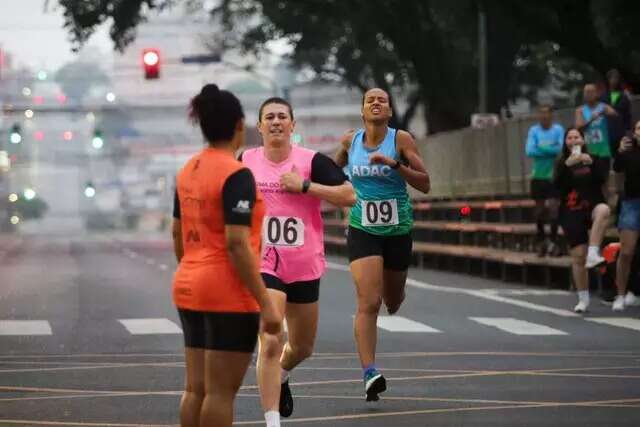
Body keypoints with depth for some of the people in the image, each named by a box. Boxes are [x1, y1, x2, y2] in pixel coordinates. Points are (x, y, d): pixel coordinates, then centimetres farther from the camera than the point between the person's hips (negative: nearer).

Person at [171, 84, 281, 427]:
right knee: (221, 390, -3)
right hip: (228, 295, -8)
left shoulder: (188, 170, 9)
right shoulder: (236, 174, -15)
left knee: (196, 387, 10)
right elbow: (237, 244, -21)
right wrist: (265, 303, -19)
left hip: (188, 288, 8)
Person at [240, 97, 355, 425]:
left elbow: (349, 196, -16)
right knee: (270, 343, -18)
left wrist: (304, 185, -21)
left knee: (302, 348, 18)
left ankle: (280, 377, 52)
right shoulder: (246, 162, 0)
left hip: (305, 267, 2)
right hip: (263, 265, -2)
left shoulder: (312, 161, -6)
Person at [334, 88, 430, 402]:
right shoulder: (349, 141, 1)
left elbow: (424, 184, -14)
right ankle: (370, 374, -22)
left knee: (392, 303, 18)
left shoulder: (401, 140, -6)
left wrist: (395, 163, -25)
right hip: (362, 231, -1)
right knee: (369, 302, -18)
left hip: (398, 231, 1)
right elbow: (334, 170, 23)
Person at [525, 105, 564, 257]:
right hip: (538, 175, 2)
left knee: (553, 207, -10)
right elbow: (530, 151, -11)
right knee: (539, 209, 10)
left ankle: (553, 242, -2)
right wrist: (551, 150, -15)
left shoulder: (558, 130, -5)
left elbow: (561, 148, -17)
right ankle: (541, 242, 22)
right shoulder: (534, 130, 0)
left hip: (554, 175, -2)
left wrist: (542, 148, -14)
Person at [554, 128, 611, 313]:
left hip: (592, 206, -1)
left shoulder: (593, 158, 7)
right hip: (571, 213, 1)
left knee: (603, 210, -39)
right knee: (578, 256, -2)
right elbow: (557, 184, -10)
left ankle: (593, 253, -41)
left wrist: (591, 163, -21)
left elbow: (602, 178, -7)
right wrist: (567, 165, -22)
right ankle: (583, 299, 10)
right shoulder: (562, 162, 6)